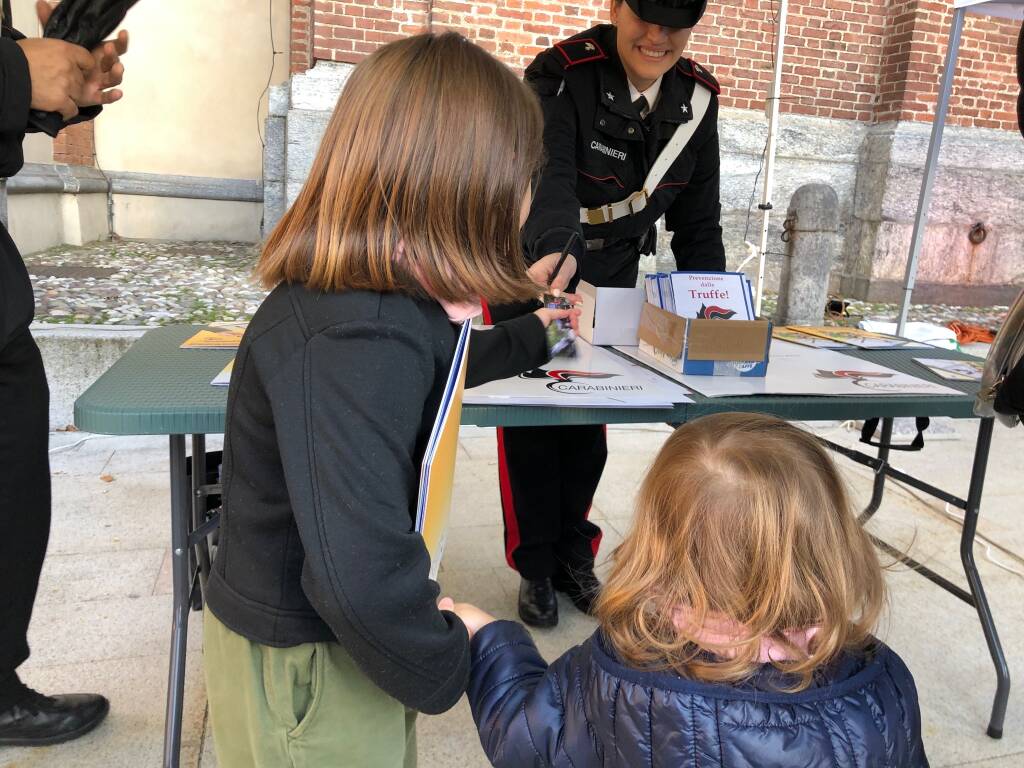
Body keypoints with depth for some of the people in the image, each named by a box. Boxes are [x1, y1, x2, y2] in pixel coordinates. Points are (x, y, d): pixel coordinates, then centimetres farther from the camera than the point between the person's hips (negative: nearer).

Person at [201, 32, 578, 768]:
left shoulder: (384, 301, -4)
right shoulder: (356, 342, -35)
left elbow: (434, 367, 18)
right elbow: (359, 577, -41)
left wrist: (529, 337, 34)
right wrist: (444, 665, -21)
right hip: (305, 673, -8)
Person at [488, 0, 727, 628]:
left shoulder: (697, 98, -3)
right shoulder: (561, 74, -20)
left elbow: (698, 215, 1)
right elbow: (548, 173, -36)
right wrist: (555, 249, -56)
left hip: (612, 281, 4)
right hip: (529, 269, -4)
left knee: (589, 423, 11)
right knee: (529, 420, 1)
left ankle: (573, 553, 29)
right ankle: (535, 565, 19)